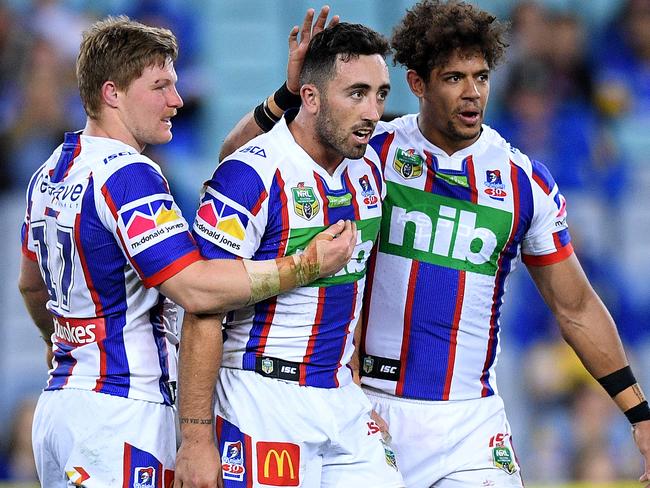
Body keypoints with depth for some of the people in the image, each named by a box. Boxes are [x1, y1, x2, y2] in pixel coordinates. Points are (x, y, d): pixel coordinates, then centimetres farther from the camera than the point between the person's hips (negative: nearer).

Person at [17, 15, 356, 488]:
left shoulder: (49, 174, 15)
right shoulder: (128, 175, -16)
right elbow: (195, 289, -23)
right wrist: (308, 265, -19)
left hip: (57, 404, 10)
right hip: (121, 411, -10)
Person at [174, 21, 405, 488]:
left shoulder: (367, 170, 8)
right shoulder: (251, 176, -15)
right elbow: (203, 315, -16)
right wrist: (196, 440, -18)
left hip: (341, 398, 7)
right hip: (263, 403, -7)